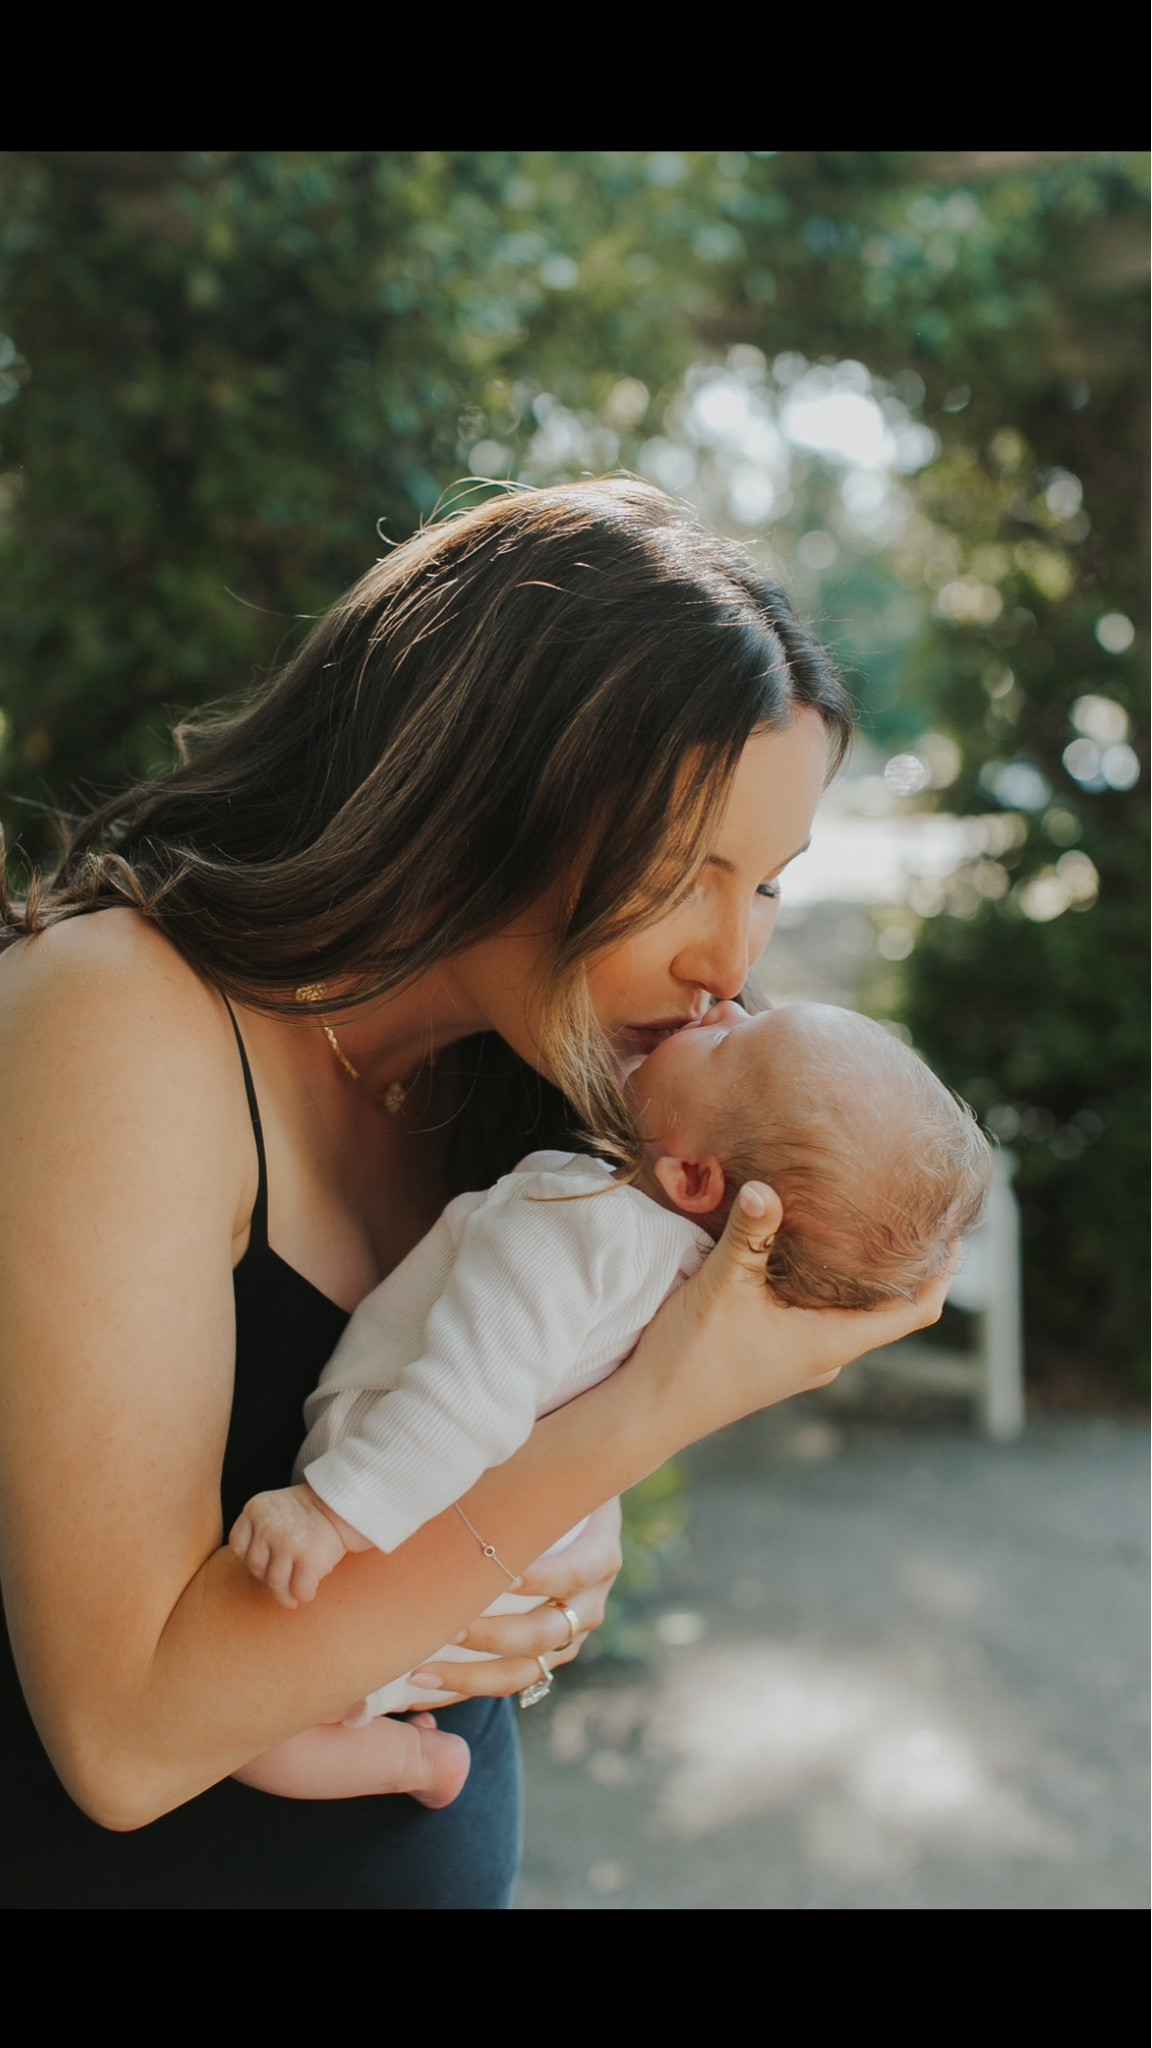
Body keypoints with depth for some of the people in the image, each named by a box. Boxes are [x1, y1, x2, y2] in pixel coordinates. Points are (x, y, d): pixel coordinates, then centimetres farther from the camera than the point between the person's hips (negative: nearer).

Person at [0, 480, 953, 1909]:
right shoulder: (117, 1022, -25)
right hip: (115, 1865, -6)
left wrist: (567, 1568, -16)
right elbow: (127, 1726, -30)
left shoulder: (492, 1069, -3)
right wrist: (652, 1412, -30)